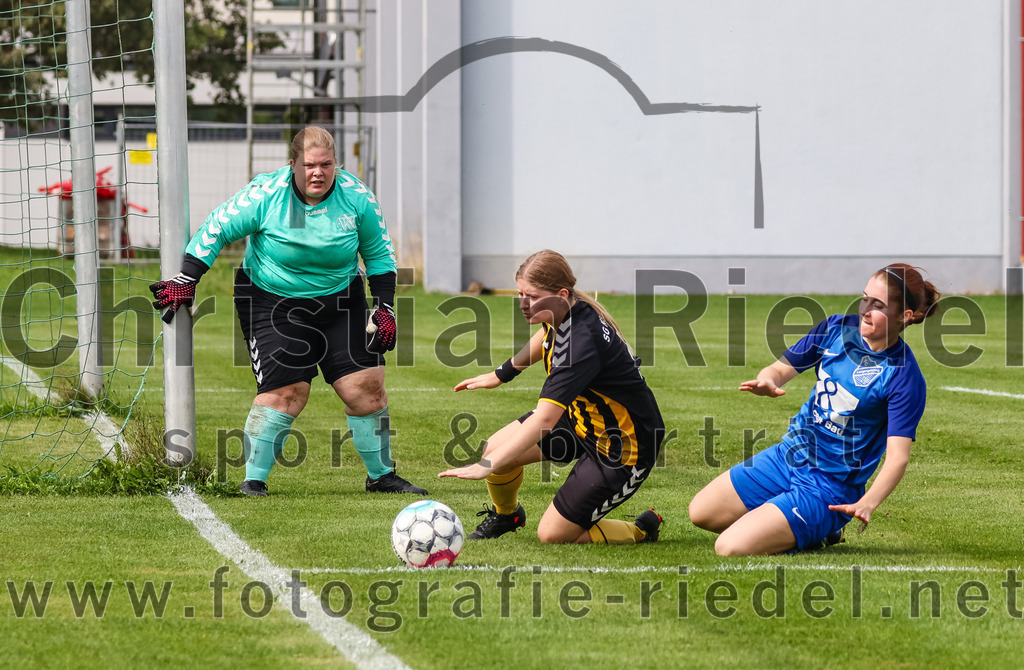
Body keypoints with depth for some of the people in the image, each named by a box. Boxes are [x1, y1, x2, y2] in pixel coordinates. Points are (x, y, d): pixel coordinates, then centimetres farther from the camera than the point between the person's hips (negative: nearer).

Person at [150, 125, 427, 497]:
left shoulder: (357, 197, -8)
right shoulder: (265, 195, -18)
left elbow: (378, 253, 6)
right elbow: (216, 230, -9)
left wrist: (384, 308, 0)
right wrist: (185, 281, -12)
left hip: (341, 301, 3)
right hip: (272, 303, -3)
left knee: (366, 386, -2)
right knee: (285, 390, -17)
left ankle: (381, 475, 17)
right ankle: (253, 480, -6)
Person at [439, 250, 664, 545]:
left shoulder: (582, 342, -36)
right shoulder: (559, 313, -9)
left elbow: (544, 418, -41)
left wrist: (487, 466, -44)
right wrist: (501, 374, 28)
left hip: (623, 449, -9)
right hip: (581, 416, 9)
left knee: (552, 534, -6)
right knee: (495, 448, -1)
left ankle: (641, 531, 17)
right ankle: (505, 515, 32)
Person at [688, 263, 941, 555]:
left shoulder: (904, 376, -20)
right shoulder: (837, 328, -2)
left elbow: (898, 456, -24)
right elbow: (781, 368, 5)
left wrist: (867, 503, -42)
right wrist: (768, 382, -21)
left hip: (828, 487, -7)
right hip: (788, 456, 7)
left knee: (730, 548, -19)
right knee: (701, 513, 10)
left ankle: (816, 534, 7)